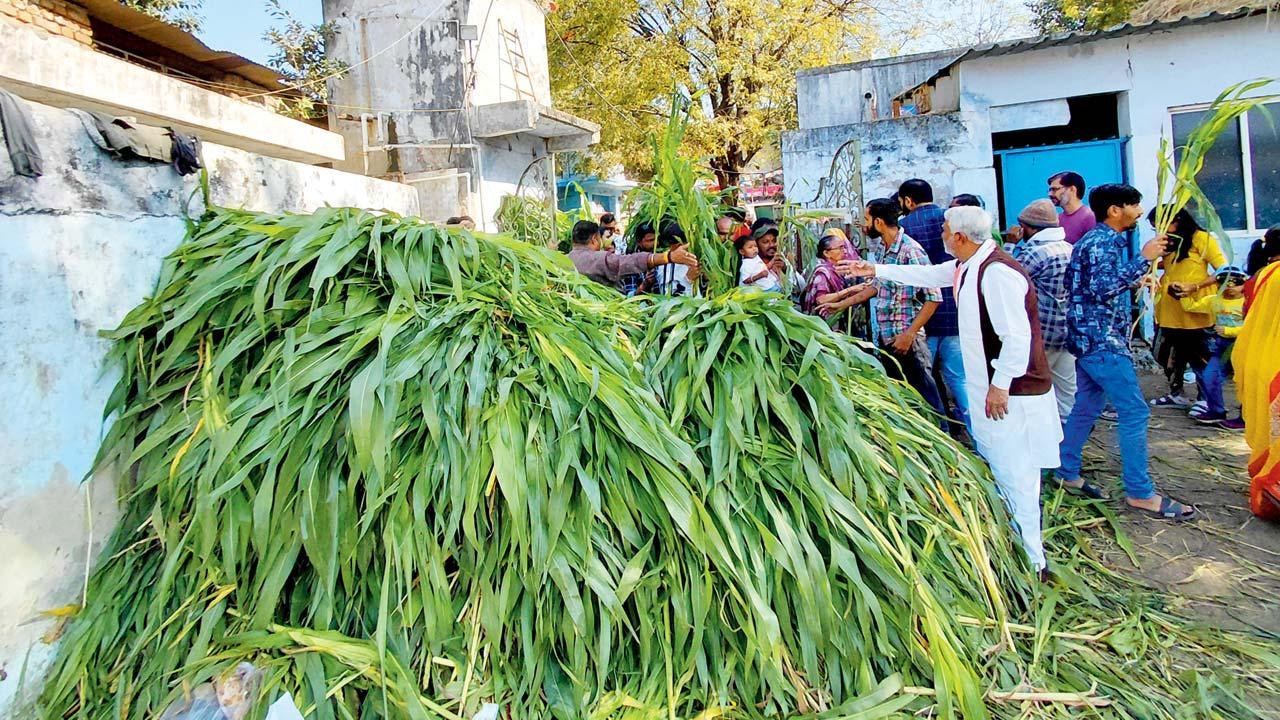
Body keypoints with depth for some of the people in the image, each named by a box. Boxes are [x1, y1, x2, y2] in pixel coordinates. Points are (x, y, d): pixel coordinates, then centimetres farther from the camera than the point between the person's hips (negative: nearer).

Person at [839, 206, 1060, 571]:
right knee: (995, 465, 20)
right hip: (988, 384, 10)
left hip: (1012, 393, -10)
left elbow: (1018, 336, -27)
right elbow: (928, 274, 24)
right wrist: (875, 271, 27)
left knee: (1014, 473, -3)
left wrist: (1000, 386, -22)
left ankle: (1030, 559, 9)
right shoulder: (967, 266, 8)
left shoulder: (998, 273, -23)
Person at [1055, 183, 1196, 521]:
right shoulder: (1104, 242, -15)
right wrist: (1143, 259, -22)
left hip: (1089, 339, 11)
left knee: (1086, 407, 14)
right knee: (1135, 412, -6)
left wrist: (1138, 277, 25)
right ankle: (1140, 493, -1)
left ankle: (1068, 474, 22)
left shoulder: (1095, 239, 17)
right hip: (1103, 341, -11)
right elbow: (1103, 288, -27)